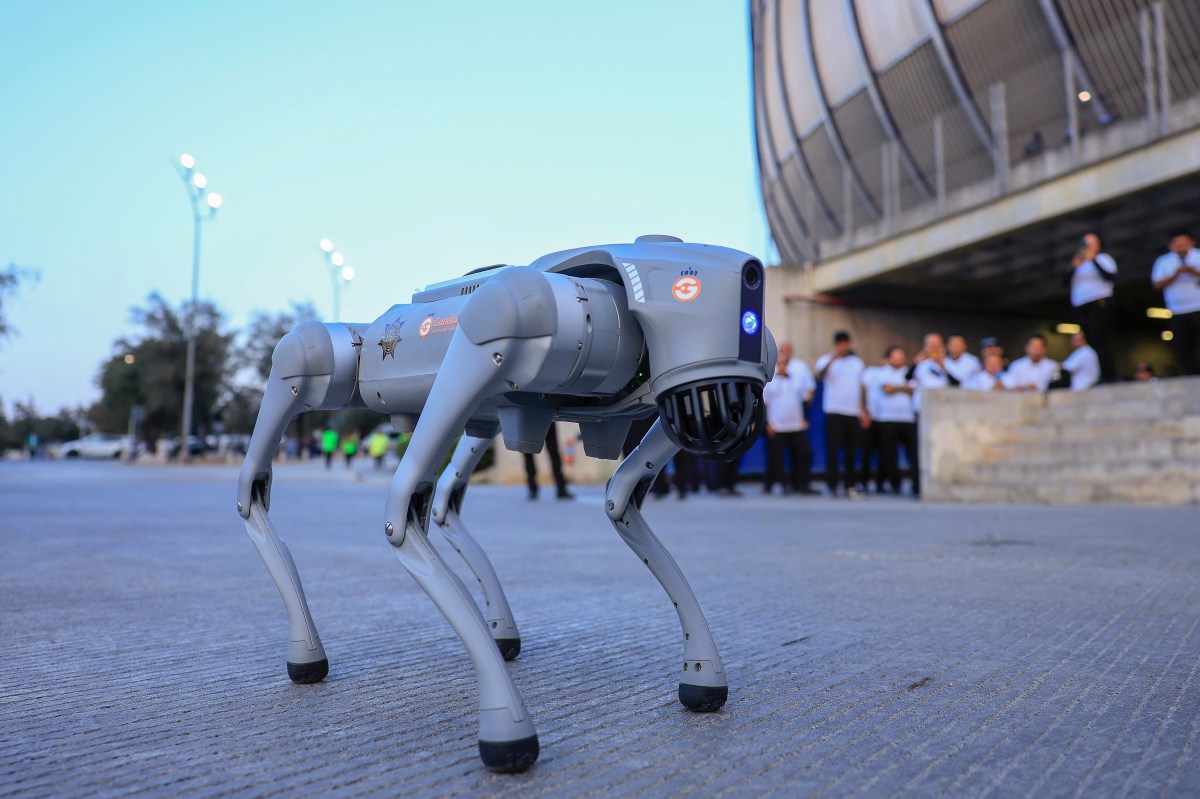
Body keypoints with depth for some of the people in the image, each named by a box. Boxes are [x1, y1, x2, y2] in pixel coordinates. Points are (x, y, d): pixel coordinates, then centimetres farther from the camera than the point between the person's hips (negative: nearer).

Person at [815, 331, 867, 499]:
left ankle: (850, 486, 14)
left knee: (851, 452, 7)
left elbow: (860, 387, 21)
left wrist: (862, 410, 15)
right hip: (834, 411, -4)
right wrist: (832, 358, -30)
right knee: (833, 449, -6)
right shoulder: (826, 360, 1)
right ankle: (832, 484, -1)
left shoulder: (857, 362, 17)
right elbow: (819, 377, -19)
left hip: (854, 413, 5)